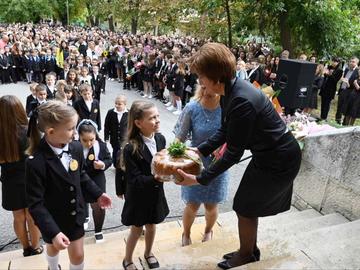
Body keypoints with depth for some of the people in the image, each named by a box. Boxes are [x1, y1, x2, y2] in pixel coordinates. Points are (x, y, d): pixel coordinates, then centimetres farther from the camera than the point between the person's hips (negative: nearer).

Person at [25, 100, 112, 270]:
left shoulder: (76, 148, -13)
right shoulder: (36, 162, -31)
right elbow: (35, 203, -25)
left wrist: (97, 194, 1)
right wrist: (53, 232, -28)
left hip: (75, 214, 3)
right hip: (52, 219, -3)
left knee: (77, 255, 16)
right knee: (53, 248, 27)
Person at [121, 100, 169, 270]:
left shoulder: (160, 139, -10)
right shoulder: (131, 149, -27)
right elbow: (135, 180, -25)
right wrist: (156, 178, -37)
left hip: (156, 194, 5)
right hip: (138, 197, -4)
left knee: (151, 226, 24)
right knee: (136, 230, 16)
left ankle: (148, 253, 52)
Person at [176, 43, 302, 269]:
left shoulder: (241, 102, -33)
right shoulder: (231, 90, -4)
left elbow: (233, 153, -27)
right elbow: (224, 132, 5)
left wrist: (200, 179, -22)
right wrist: (199, 150, 0)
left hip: (278, 161, -8)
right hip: (270, 154, 9)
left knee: (245, 207, 9)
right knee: (249, 204, 21)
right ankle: (251, 250, 43)